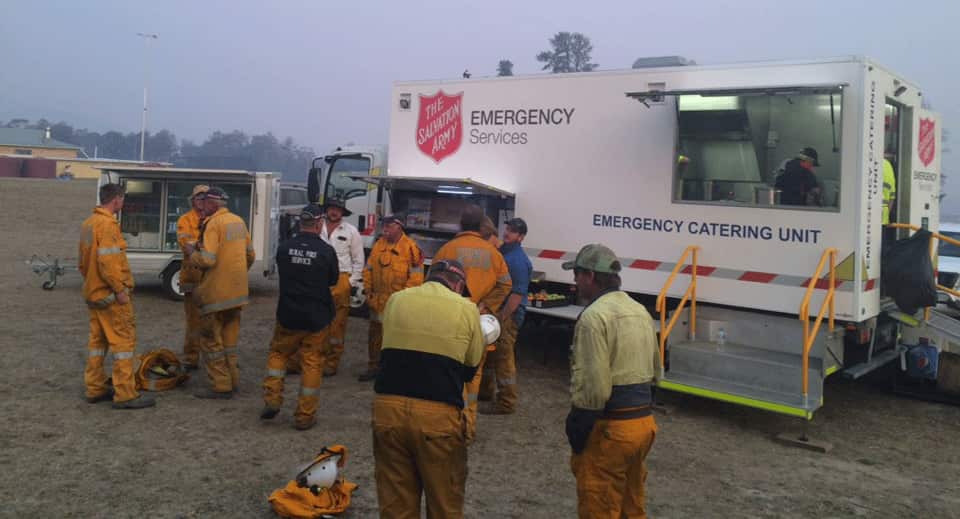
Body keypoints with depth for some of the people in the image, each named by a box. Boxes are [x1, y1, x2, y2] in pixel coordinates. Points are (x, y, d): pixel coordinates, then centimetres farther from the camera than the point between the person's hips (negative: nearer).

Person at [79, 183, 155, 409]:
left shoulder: (88, 223, 13)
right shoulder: (108, 224, -18)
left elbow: (83, 261, 20)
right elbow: (107, 261, -25)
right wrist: (120, 289, -21)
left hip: (93, 293, 10)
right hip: (110, 295, -10)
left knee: (97, 339, 16)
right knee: (124, 340, -6)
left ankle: (95, 388, 23)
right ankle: (125, 394, -5)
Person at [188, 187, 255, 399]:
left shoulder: (214, 224, -14)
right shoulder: (238, 221, 10)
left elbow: (207, 260, -23)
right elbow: (250, 255, 17)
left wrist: (192, 252, -4)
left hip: (217, 292, -8)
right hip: (237, 291, 8)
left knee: (211, 339, 2)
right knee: (229, 337, 17)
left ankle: (220, 386, 4)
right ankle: (232, 380, 24)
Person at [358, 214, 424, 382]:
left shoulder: (410, 247, -12)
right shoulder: (378, 245, 8)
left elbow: (416, 276, -14)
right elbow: (368, 269, 14)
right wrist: (368, 291, 7)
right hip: (378, 300, 6)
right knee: (375, 334, 14)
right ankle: (373, 366, 27)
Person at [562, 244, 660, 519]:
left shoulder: (595, 316, -17)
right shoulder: (641, 311, 12)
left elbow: (593, 386, -22)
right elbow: (655, 369, 20)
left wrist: (576, 427, -14)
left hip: (609, 427, -9)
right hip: (644, 422, 9)